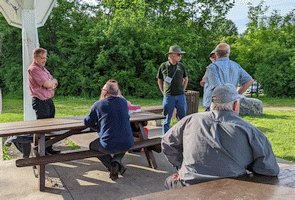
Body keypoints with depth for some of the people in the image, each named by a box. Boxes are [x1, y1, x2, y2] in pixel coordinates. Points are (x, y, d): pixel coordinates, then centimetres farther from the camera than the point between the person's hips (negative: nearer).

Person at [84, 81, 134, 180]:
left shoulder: (98, 105, -3)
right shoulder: (123, 101, 9)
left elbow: (87, 123, 7)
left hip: (109, 146, -3)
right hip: (128, 144, 3)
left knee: (92, 146, 27)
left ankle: (111, 165, 7)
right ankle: (117, 160, 8)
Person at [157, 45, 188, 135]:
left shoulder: (181, 66, 7)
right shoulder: (163, 66, 1)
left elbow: (186, 79, 22)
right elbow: (159, 81, 12)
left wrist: (183, 90, 12)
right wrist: (163, 92, 5)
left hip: (180, 97, 2)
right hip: (168, 97, -2)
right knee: (167, 120, 2)